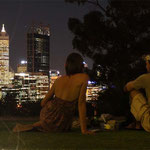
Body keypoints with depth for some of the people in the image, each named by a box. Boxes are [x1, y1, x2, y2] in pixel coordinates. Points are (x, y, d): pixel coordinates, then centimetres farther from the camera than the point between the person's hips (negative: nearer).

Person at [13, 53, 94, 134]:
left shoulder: (59, 79, 2)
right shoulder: (84, 78, -10)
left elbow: (44, 102, 7)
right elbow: (81, 103, -15)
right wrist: (84, 129, -13)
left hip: (47, 116, 6)